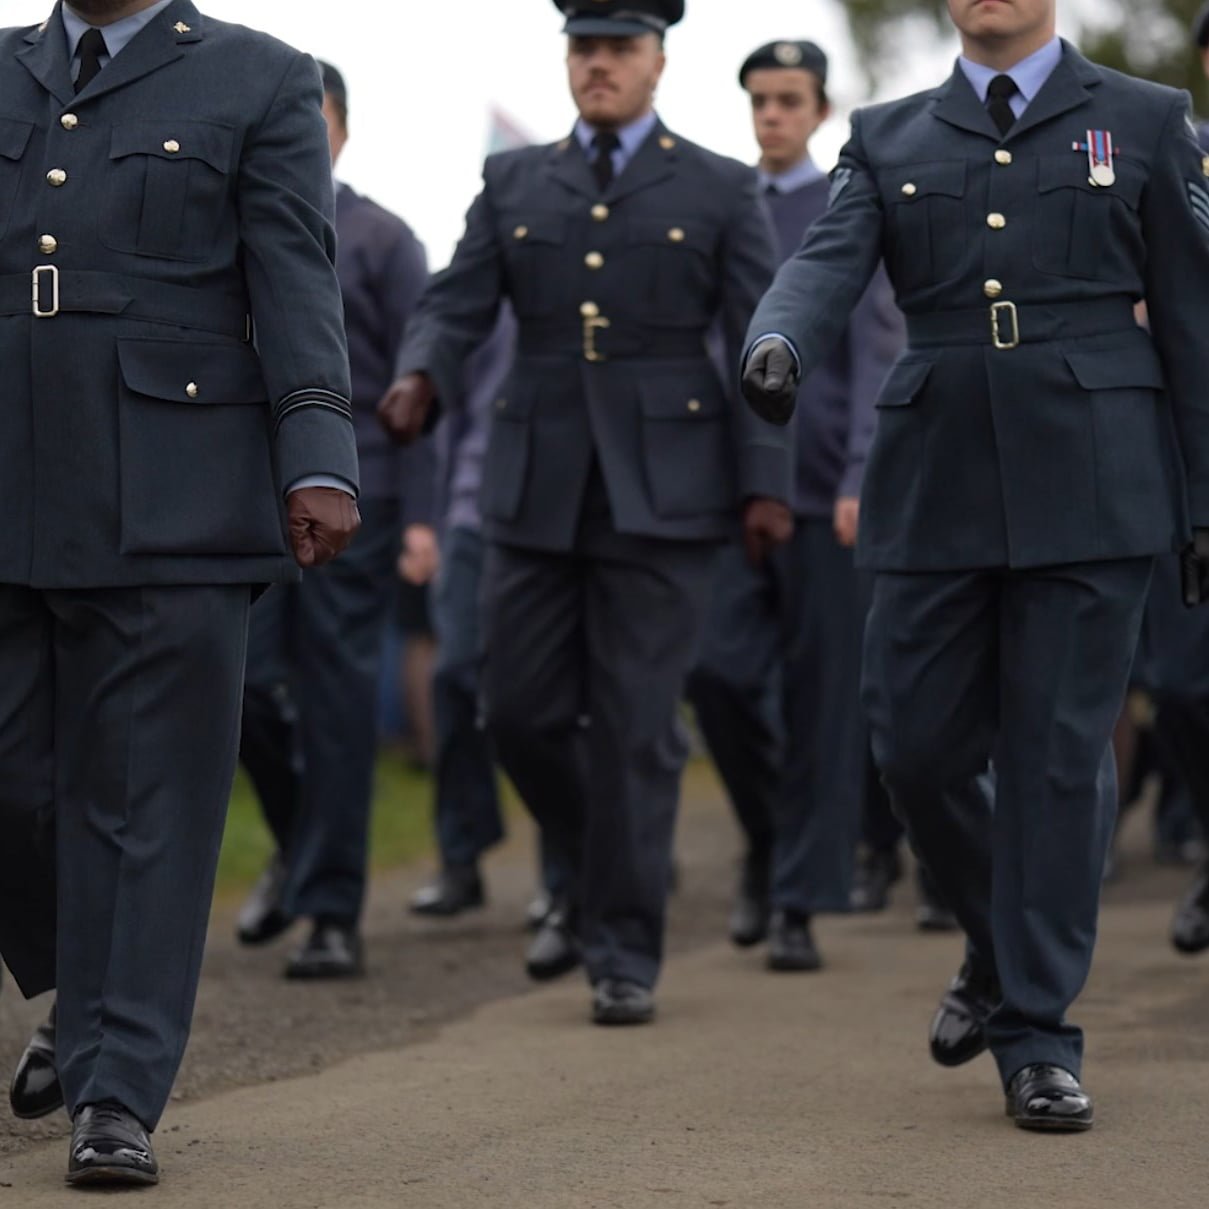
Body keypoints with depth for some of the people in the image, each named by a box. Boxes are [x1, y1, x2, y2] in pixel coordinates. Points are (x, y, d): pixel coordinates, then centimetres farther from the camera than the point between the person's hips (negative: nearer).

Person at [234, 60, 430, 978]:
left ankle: (334, 914, 4)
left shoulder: (383, 242, 1)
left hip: (351, 498, -3)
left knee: (339, 700, -2)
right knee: (243, 681, -4)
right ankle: (300, 843, 23)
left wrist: (420, 519, -10)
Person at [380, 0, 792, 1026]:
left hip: (661, 490, -3)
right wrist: (421, 376, -16)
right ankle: (611, 863, 28)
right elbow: (457, 307, 6)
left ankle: (626, 952, 3)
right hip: (537, 487, 3)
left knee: (636, 723, -4)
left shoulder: (721, 191, 6)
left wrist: (767, 483, -6)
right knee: (523, 712, 2)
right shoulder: (515, 183, 13)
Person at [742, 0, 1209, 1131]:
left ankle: (1036, 1035, 4)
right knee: (918, 746, 3)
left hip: (1089, 485, -2)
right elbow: (828, 263, -3)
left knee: (1057, 753, -3)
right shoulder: (888, 139, 13)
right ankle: (1001, 945, 29)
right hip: (938, 486, 2)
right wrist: (776, 344, -27)